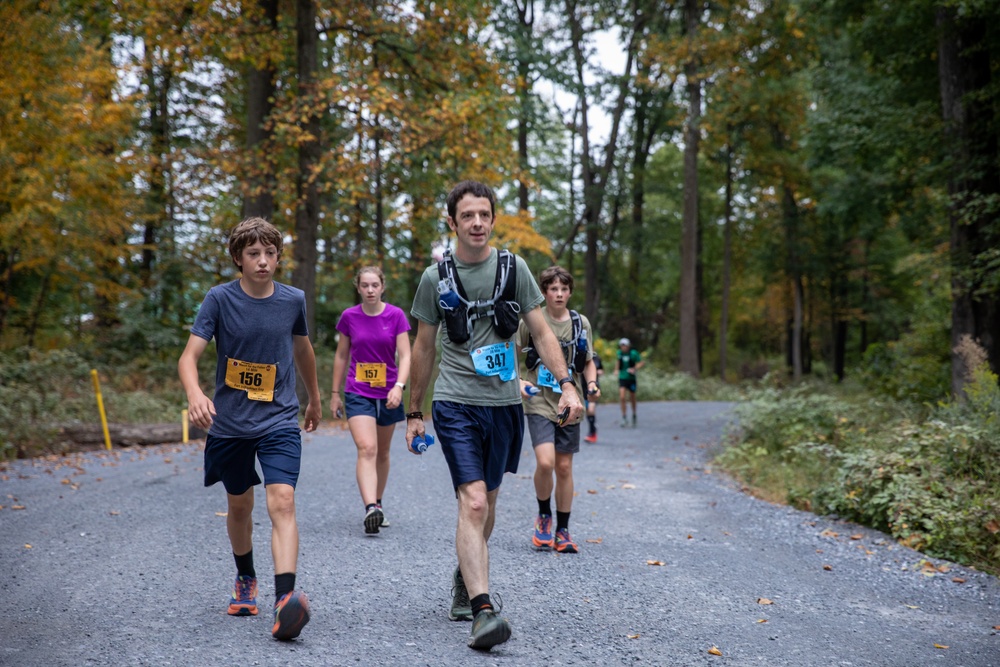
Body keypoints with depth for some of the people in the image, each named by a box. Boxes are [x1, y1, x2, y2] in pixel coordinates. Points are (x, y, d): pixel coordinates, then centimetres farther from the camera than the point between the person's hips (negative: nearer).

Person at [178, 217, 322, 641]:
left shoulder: (293, 300, 0)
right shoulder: (219, 299, -7)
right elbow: (189, 356, -15)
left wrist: (314, 399, 30)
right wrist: (195, 393, -37)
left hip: (280, 420, 0)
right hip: (229, 421, 1)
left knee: (282, 503, -19)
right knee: (240, 506, 16)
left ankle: (285, 598, -29)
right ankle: (245, 580, 41)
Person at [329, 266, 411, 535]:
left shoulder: (396, 315, -4)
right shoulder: (349, 317, -1)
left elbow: (405, 355, -8)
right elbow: (341, 356, 8)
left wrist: (399, 386, -23)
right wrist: (335, 393, 9)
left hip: (388, 393, 1)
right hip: (358, 393, -1)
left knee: (382, 452, 14)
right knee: (366, 449, -18)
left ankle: (378, 503, 31)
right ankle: (370, 508, -29)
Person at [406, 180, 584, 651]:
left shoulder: (513, 269, 4)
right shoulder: (436, 277, 1)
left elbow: (541, 333, 5)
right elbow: (423, 348, 9)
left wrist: (566, 384, -8)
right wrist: (414, 413, 10)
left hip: (504, 402, 3)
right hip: (455, 403, -3)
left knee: (487, 501, 16)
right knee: (473, 503, -16)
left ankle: (465, 577, 40)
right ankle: (483, 611, -19)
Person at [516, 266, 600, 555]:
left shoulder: (581, 323, 5)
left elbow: (588, 362, 15)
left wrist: (591, 384, -4)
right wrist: (518, 382, -12)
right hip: (539, 403, -3)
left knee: (564, 467, 7)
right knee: (545, 462, -19)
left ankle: (562, 531, 20)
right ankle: (544, 516, 9)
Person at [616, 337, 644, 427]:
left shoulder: (633, 353, -11)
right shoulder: (619, 353, 1)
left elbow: (642, 362, -5)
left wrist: (635, 368, -19)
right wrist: (616, 369, 9)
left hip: (631, 378, -1)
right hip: (622, 378, 2)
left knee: (633, 398, 11)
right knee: (622, 397, -15)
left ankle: (633, 415, 34)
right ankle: (624, 417, -6)